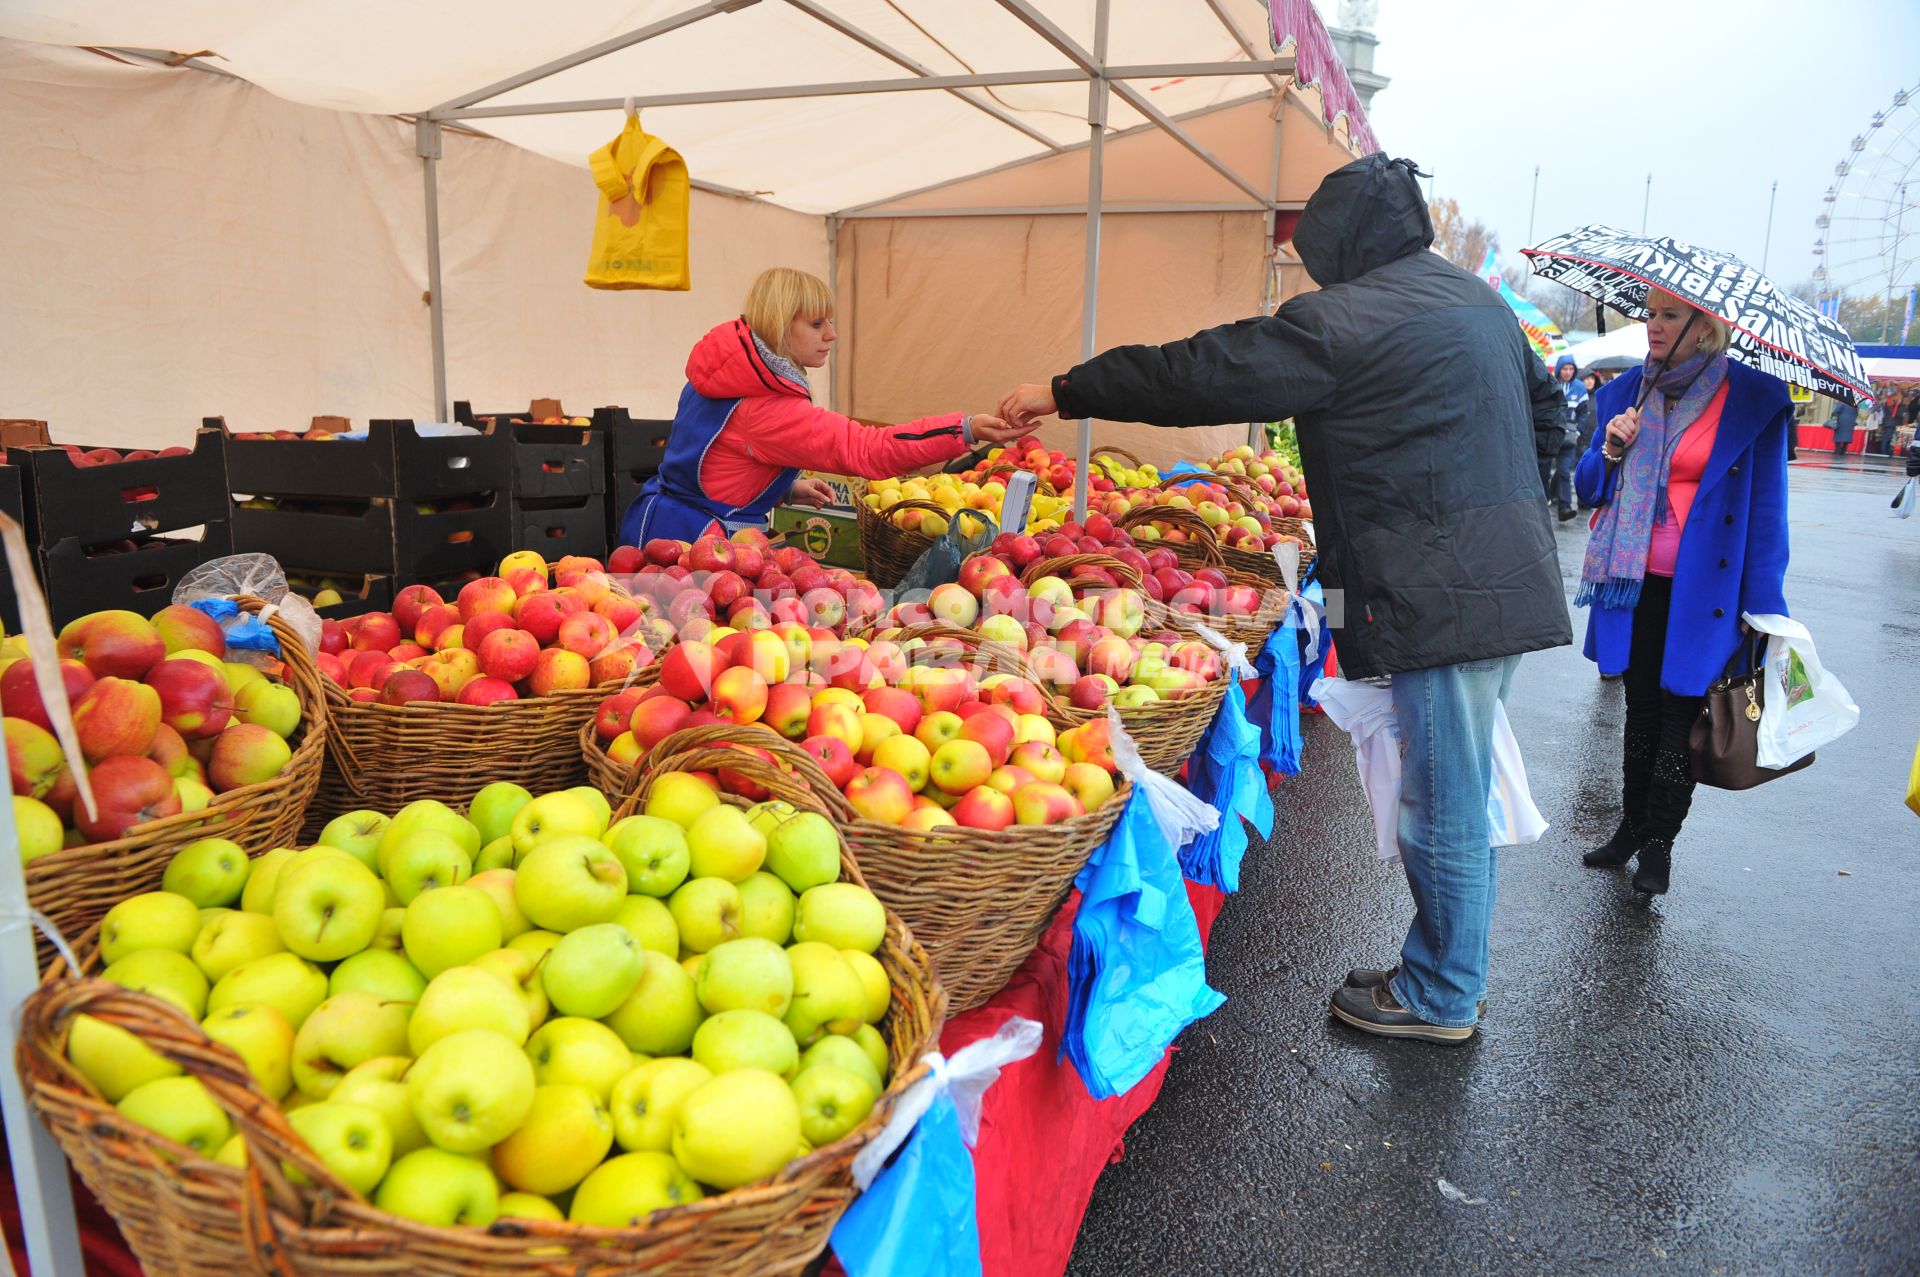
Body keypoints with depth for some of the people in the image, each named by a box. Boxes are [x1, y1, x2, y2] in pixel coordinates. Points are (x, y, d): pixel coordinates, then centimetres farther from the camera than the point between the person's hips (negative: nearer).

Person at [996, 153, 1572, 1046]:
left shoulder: (1344, 319, -13)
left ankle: (1441, 998, 17)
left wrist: (1065, 393, -3)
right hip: (1506, 578, 10)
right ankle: (1443, 972, 29)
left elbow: (1198, 374, -12)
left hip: (1442, 596, -10)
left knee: (1445, 809, 2)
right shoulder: (1479, 300, 16)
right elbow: (1546, 413, 26)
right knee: (1456, 796, 17)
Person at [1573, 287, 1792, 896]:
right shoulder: (1627, 392, 6)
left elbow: (1766, 505, -6)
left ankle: (1658, 843, 19)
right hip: (1635, 584, 4)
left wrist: (1762, 602, -10)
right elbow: (1590, 487, 11)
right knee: (1640, 709, 14)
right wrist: (1611, 451, -11)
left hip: (1702, 589, -4)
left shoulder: (1753, 399, -7)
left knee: (1680, 713, 4)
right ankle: (1632, 827, 27)